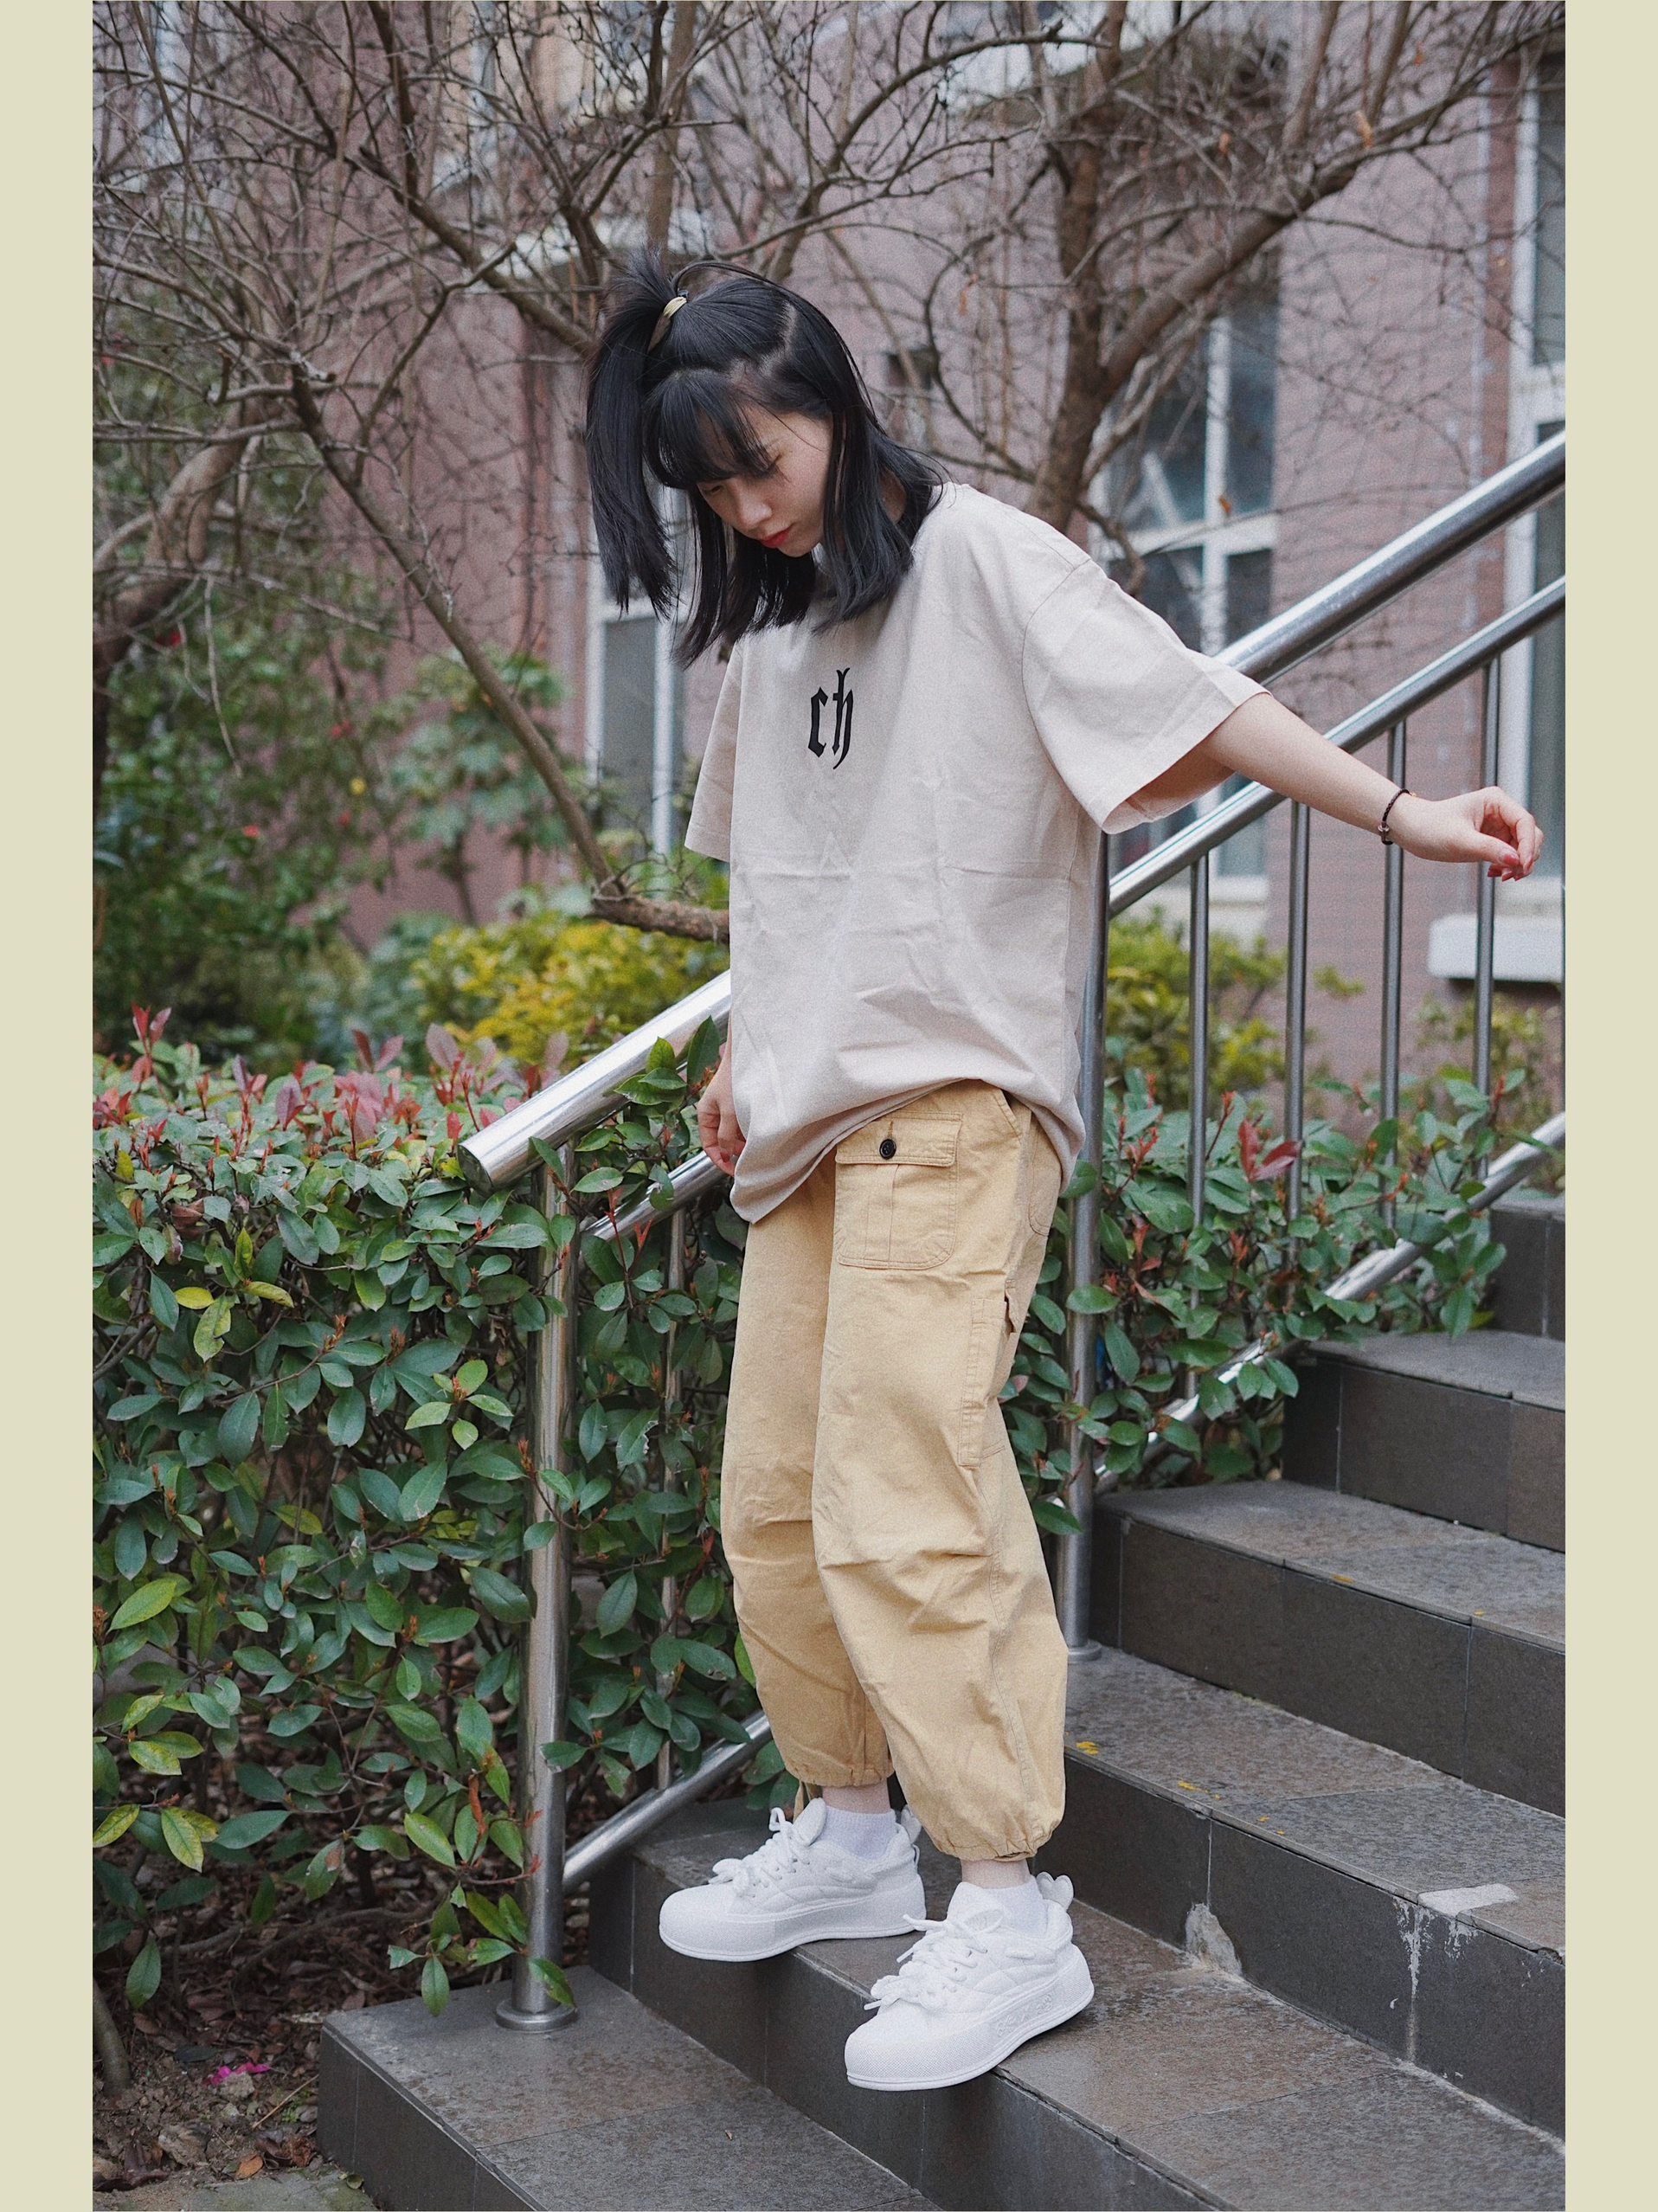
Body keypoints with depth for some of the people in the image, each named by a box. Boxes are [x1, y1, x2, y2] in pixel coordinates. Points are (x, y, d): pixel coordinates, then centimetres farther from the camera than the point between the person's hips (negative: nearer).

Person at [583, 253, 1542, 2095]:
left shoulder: (979, 564, -7)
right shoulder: (764, 623, 15)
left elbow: (1189, 701, -14)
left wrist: (1398, 809, -22)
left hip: (953, 1101, -8)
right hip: (814, 1112, 8)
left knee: (901, 1512, -16)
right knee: (774, 1505, 10)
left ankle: (1010, 1917, -11)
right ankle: (850, 1835, 26)